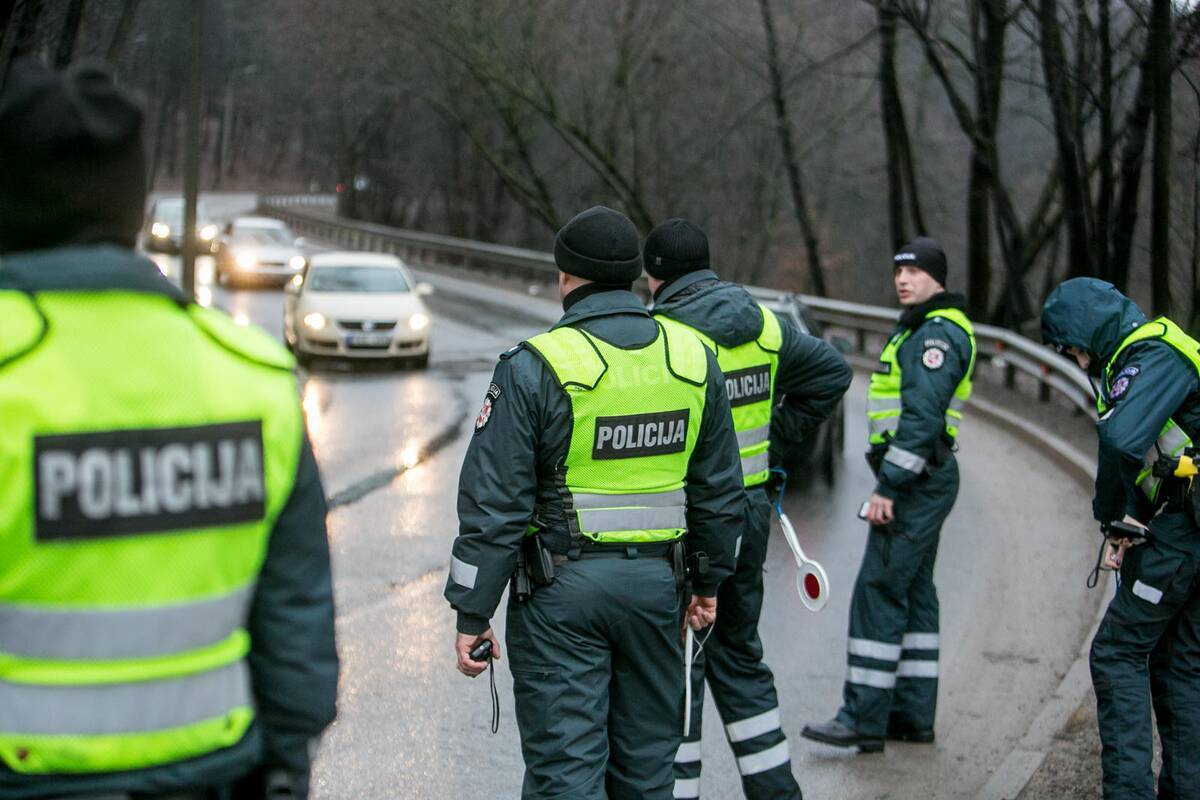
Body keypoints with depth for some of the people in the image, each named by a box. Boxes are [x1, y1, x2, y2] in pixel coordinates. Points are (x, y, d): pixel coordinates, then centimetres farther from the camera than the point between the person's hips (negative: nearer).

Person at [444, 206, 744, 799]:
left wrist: (472, 612, -6)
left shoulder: (535, 368, -12)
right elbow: (719, 491, 11)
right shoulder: (695, 360, 3)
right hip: (656, 582, 5)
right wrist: (708, 582, 22)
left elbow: (495, 504, -12)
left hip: (562, 592, -5)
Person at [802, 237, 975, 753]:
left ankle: (864, 719, -10)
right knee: (912, 593, 12)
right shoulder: (922, 329, 20)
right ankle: (913, 714, 17)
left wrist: (889, 487, -24)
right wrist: (891, 482, 21)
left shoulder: (938, 333, -14)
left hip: (915, 480, -11)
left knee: (879, 591, -11)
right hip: (920, 480, 11)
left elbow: (921, 417, -22)